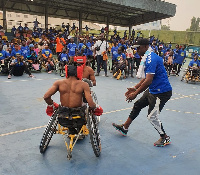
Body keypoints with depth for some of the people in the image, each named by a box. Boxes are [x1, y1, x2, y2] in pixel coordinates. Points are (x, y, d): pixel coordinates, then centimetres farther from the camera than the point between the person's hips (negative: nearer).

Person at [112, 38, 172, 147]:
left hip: (161, 92, -11)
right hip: (153, 90, 11)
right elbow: (146, 78, 17)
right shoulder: (148, 58, 11)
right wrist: (135, 88, 13)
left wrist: (135, 93, -23)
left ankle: (165, 138, 18)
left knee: (152, 116, -5)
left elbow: (148, 80, -29)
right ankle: (124, 128, 29)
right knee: (137, 105, 15)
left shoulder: (151, 59, -22)